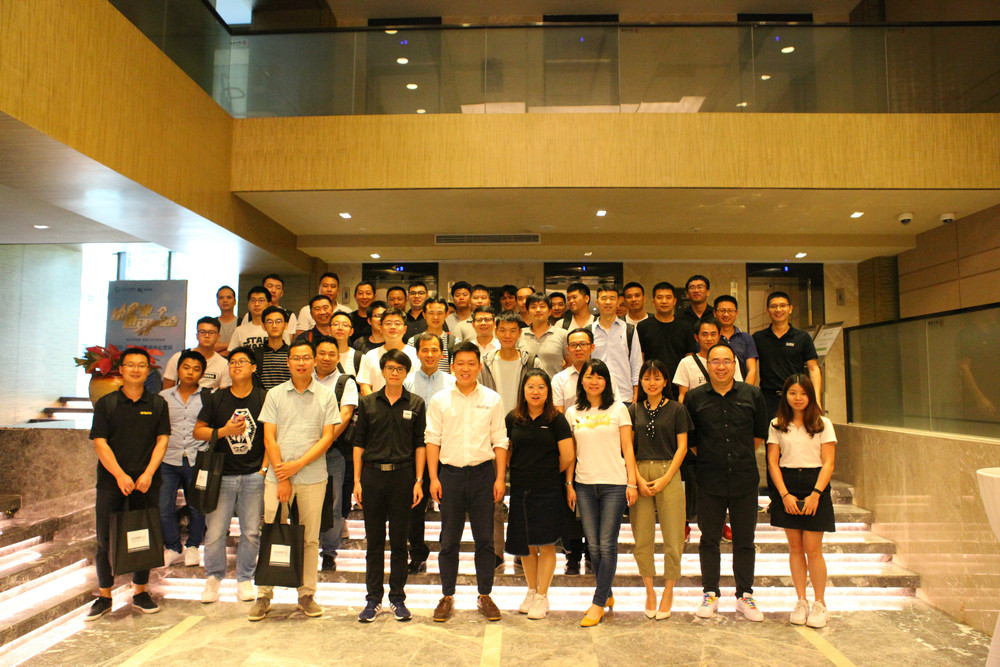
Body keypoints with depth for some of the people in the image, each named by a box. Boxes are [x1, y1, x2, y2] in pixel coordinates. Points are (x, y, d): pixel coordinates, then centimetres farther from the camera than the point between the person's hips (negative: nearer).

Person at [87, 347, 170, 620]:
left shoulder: (158, 404, 8)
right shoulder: (106, 403, 5)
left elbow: (162, 440, 3)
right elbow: (100, 443, -2)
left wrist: (148, 474, -10)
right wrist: (119, 475, -13)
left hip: (147, 482, 1)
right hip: (111, 480, 0)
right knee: (106, 541, 3)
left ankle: (140, 593, 19)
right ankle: (104, 596, 18)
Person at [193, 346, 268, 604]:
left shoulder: (264, 399, 2)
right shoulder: (216, 399, 6)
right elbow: (198, 430, 8)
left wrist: (264, 467, -2)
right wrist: (224, 431, -9)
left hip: (254, 476, -1)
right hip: (222, 475, 1)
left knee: (251, 532, 5)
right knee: (215, 531, 1)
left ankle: (244, 578, 22)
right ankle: (214, 576, 23)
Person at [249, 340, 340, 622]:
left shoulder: (326, 396, 3)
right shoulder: (275, 394, 5)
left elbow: (327, 438, -2)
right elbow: (269, 438, 1)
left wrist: (298, 464, -12)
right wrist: (282, 477, -6)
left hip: (313, 477, 0)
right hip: (277, 476, 1)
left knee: (310, 539, 6)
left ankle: (307, 595, 19)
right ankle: (263, 596, 17)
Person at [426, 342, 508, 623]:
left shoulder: (492, 399, 4)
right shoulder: (440, 400, 4)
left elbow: (500, 441, 4)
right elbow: (432, 440, 3)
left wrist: (500, 478, -2)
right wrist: (433, 478, -3)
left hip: (483, 473, 0)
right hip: (450, 473, 0)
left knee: (484, 538, 6)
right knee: (449, 539, 7)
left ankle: (485, 596, 20)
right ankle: (447, 597, 21)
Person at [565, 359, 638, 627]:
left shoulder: (618, 409, 2)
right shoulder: (572, 413, 8)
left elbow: (627, 448, 1)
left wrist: (632, 483, -4)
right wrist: (569, 485, 6)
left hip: (614, 484, -3)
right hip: (585, 485, 3)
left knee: (607, 544, -2)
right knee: (593, 545, 7)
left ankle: (598, 603, 9)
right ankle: (607, 595, 27)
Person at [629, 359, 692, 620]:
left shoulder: (676, 409, 3)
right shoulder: (634, 410, 9)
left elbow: (682, 447, 1)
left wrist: (665, 479, -8)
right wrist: (638, 478, -6)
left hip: (669, 474, -2)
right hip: (640, 474, 2)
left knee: (673, 537, 1)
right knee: (642, 538, 5)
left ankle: (668, 590, 19)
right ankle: (649, 590, 22)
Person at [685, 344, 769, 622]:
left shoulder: (752, 395, 3)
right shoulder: (694, 398, 1)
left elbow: (760, 433, 12)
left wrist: (741, 456, 7)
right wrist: (706, 457, 2)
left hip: (745, 480, 1)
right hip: (709, 482, -1)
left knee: (744, 541, 9)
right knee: (709, 540, 8)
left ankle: (745, 596, 23)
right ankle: (710, 594, 22)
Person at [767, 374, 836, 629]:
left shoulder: (823, 424, 2)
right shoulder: (777, 425, 6)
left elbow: (828, 464, -2)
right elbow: (773, 462, 3)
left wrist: (815, 494, -12)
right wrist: (785, 494, -8)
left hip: (815, 486, -2)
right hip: (786, 486, 2)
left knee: (812, 549, -2)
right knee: (795, 548, 7)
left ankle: (819, 603, 14)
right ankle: (801, 601, 18)